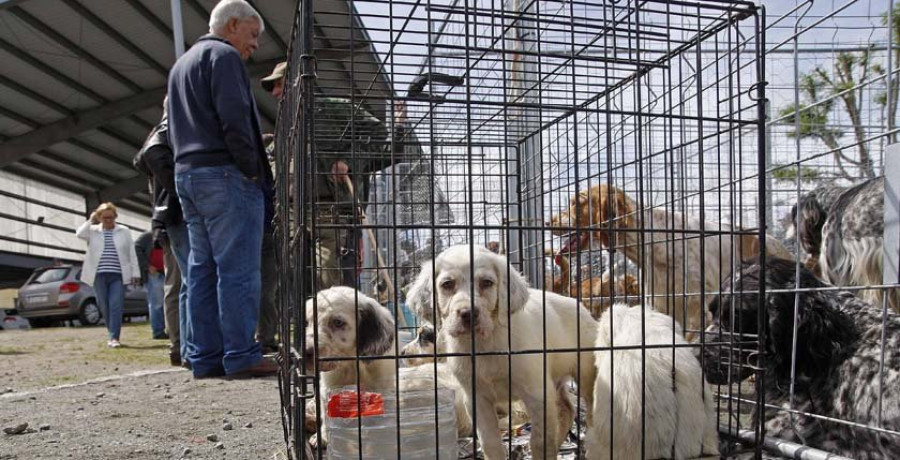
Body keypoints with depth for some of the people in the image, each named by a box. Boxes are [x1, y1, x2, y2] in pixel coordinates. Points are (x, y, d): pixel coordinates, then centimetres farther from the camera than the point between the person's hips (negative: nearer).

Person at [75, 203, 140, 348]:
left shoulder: (124, 232, 11)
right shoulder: (93, 231, 10)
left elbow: (132, 254, 9)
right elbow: (80, 233, -12)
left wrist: (135, 273, 3)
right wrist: (91, 220, -4)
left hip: (118, 275, -1)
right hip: (99, 275, 1)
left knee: (116, 306, -10)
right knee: (104, 307, 5)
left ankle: (114, 337, -10)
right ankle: (113, 334, 20)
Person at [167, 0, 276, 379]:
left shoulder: (180, 65, 26)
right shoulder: (223, 55, -4)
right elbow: (234, 118, -16)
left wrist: (188, 163, 18)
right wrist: (253, 172, -12)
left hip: (186, 175, 9)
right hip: (225, 174, -9)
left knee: (202, 269, 8)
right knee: (238, 269, -8)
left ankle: (206, 357, 10)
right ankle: (241, 356, -8)